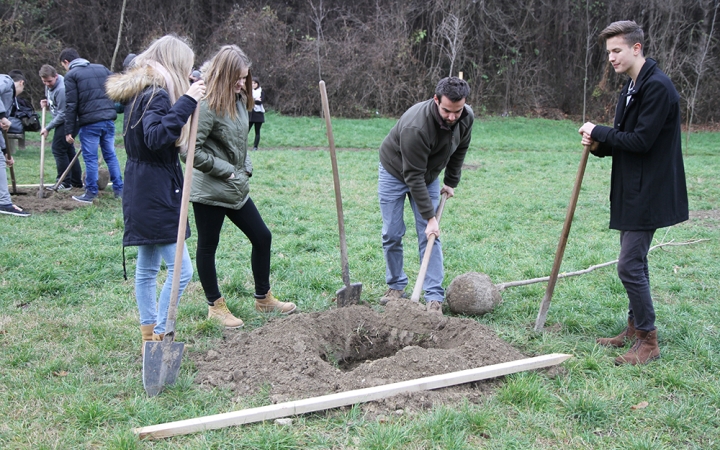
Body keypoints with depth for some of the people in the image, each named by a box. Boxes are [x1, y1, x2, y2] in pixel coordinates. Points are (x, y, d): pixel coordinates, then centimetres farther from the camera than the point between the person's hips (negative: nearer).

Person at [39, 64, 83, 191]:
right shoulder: (50, 85, 4)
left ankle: (65, 183, -1)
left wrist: (48, 128, -15)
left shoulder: (61, 89, -26)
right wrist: (46, 103, 2)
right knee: (68, 149, 14)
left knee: (58, 149, -8)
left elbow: (62, 114, -22)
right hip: (63, 121, 10)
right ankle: (76, 181, 21)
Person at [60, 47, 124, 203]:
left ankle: (90, 193, 8)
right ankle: (119, 190, 14)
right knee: (111, 155, 13)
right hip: (109, 120, 5)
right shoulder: (101, 68, 15)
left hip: (89, 122, -5)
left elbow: (71, 105, -7)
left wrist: (69, 131, -5)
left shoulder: (71, 75, -2)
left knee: (90, 158, 3)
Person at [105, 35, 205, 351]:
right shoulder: (157, 93, -16)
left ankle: (149, 338, 24)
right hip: (156, 194, -11)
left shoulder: (138, 91, 14)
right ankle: (159, 337, 0)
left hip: (142, 193, 11)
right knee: (181, 269, -6)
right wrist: (186, 102, -32)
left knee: (147, 268, 15)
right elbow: (156, 137, -31)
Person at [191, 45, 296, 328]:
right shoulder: (208, 105, -19)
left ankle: (263, 299, 27)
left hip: (236, 188, 9)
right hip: (209, 191, -9)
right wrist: (226, 170, -15)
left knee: (262, 237, 12)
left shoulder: (237, 100, 8)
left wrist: (245, 169, 5)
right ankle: (215, 306, 21)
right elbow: (193, 150, -23)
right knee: (208, 247, 7)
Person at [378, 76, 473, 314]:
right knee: (392, 234, -2)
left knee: (430, 236, -4)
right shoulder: (415, 126, -40)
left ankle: (434, 297, -3)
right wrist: (429, 216, -32)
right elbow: (413, 176, -34)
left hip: (429, 176, 4)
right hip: (395, 173, -4)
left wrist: (451, 182, 8)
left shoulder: (466, 118, -21)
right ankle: (396, 286, 17)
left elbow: (460, 149, 2)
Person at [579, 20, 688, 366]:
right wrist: (599, 144, -4)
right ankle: (635, 328, 29)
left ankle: (648, 342, 2)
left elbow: (641, 140, -22)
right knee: (634, 262, 17)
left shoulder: (657, 87, -18)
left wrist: (599, 133, -12)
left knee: (630, 265, -9)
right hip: (632, 191, 10)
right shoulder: (632, 87, 14)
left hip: (648, 194, -10)